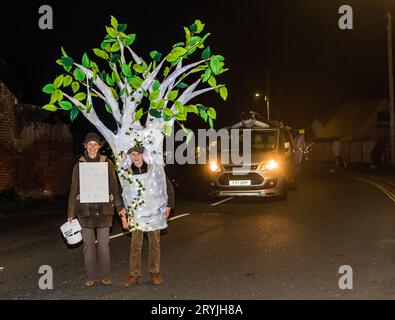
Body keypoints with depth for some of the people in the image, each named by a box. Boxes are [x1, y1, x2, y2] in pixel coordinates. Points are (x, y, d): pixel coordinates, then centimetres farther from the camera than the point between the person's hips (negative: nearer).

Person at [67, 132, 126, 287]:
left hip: (104, 209, 0)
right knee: (88, 244, 6)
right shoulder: (79, 165, 4)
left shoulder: (107, 163, 4)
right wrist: (71, 213, 4)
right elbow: (74, 190, 6)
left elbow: (114, 186, 5)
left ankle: (104, 275, 18)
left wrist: (119, 206, -3)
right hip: (85, 210, 0)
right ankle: (91, 276, 17)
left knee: (104, 244, 5)